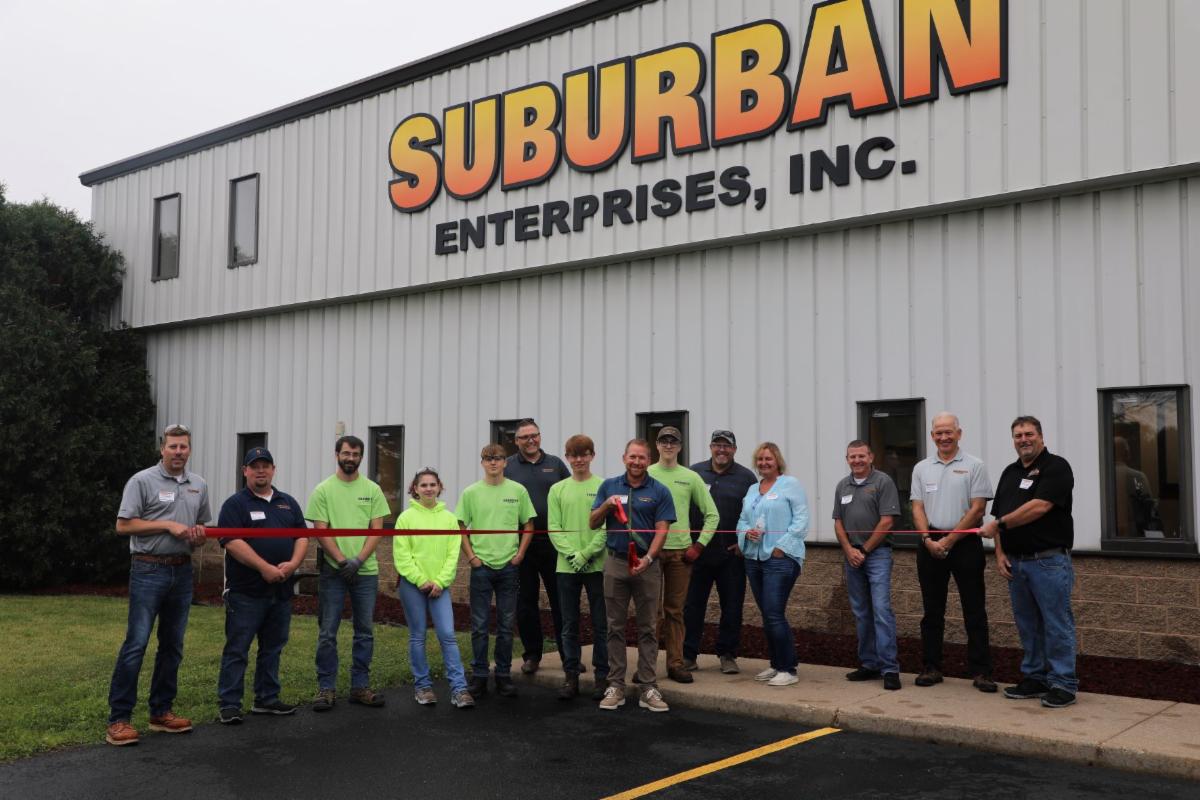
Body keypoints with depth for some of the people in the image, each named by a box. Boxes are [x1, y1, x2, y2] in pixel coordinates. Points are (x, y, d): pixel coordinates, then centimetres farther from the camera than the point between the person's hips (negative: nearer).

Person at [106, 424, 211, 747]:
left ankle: (161, 712, 21)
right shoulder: (142, 481, -5)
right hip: (148, 570, -6)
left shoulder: (199, 485, 12)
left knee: (172, 645, 10)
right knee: (136, 643, -8)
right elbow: (123, 525, -9)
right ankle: (119, 718, -3)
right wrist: (168, 525, -14)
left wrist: (199, 537, -3)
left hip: (182, 571, 6)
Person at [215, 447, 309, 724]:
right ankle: (229, 704, 4)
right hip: (246, 591, -6)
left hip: (281, 590, 6)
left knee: (272, 648, 13)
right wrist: (265, 568, -20)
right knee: (237, 649, -2)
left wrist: (293, 564, -9)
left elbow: (302, 537, 10)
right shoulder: (235, 504, -3)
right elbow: (232, 542, -14)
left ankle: (267, 698, 23)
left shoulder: (288, 503, 14)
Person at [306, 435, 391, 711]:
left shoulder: (372, 489, 5)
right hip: (333, 571, -2)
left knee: (365, 631, 8)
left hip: (365, 570, 2)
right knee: (327, 633, 2)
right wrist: (342, 561, -16)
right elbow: (321, 531, -6)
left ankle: (360, 686, 18)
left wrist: (358, 560, -13)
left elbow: (377, 530, 0)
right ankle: (326, 688, 11)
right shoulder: (323, 490, -1)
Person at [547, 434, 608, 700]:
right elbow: (554, 528, 3)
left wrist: (586, 554, -14)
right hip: (566, 566, 2)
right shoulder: (557, 490, 8)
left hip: (597, 565, -2)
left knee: (601, 624, 4)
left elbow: (607, 528, -6)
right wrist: (571, 554, -11)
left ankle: (602, 676, 13)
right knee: (569, 625, 8)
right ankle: (571, 676, 16)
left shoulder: (604, 487, 0)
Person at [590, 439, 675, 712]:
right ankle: (615, 686, 12)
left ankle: (648, 687, 7)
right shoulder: (609, 487, 7)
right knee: (615, 627, 6)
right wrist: (607, 505, -12)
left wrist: (648, 559, -19)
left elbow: (661, 530, -5)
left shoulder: (659, 492, 0)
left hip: (647, 565, -1)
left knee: (647, 628, 3)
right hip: (615, 563, 2)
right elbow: (593, 524, 7)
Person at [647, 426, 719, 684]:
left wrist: (699, 545, 1)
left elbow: (712, 514, 9)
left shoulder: (691, 478, 7)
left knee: (675, 610, 7)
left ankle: (675, 664, 13)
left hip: (681, 551, 1)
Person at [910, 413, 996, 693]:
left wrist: (949, 540, -11)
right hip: (930, 545, 3)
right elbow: (918, 508, 8)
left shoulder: (974, 466, 0)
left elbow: (977, 509, -7)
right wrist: (929, 540, -8)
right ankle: (931, 668, 15)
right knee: (932, 611, 8)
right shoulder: (922, 468, 11)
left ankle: (980, 672, 5)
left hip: (964, 543, -3)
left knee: (975, 612, 0)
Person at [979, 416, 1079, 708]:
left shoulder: (1056, 467, -6)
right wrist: (1000, 553, 4)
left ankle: (1063, 684, 4)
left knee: (1056, 624, -3)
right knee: (1027, 625, 13)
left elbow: (1039, 507, -18)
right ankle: (1034, 678, 22)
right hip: (1016, 562, 7)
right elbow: (999, 515, 16)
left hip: (1049, 561, -7)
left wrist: (999, 524, -14)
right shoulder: (1010, 472, 17)